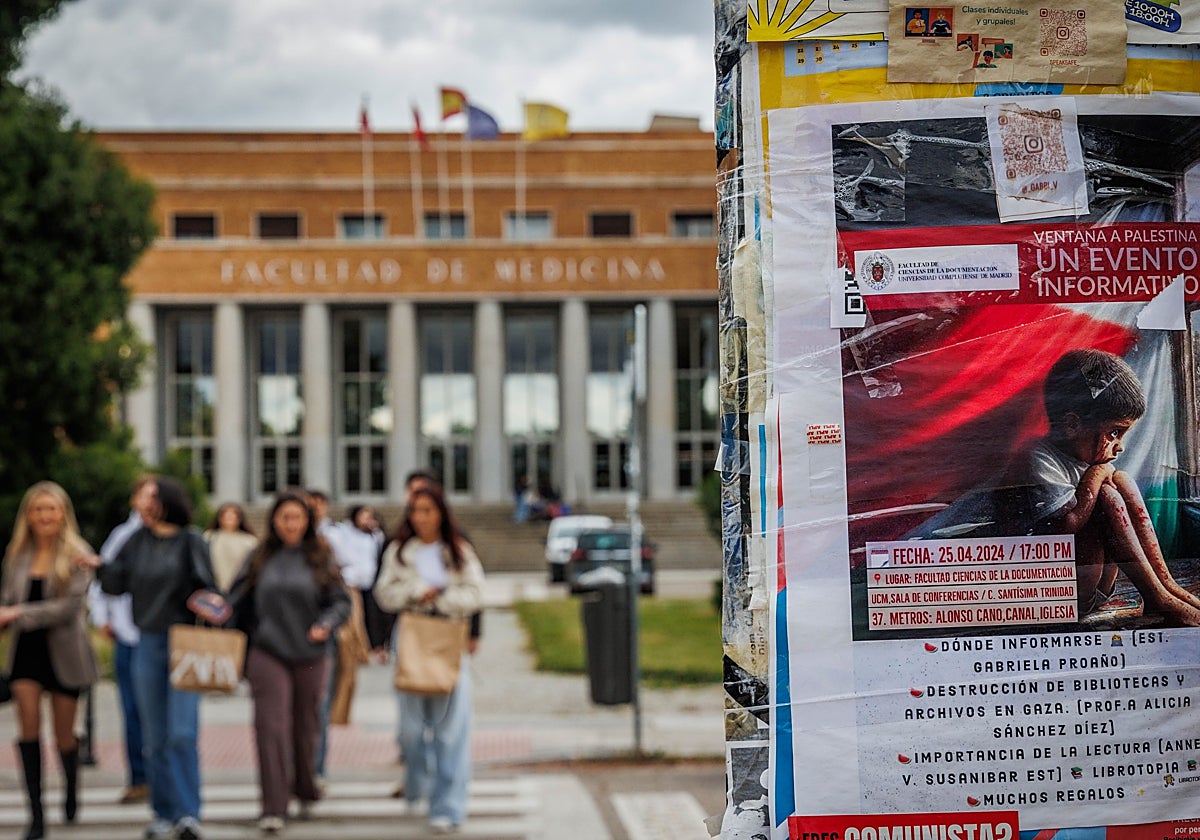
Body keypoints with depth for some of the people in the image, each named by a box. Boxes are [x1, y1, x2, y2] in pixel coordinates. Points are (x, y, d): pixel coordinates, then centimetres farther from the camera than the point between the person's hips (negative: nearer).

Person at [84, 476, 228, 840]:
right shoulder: (138, 541, 9)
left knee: (182, 734, -12)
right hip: (148, 645, 4)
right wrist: (98, 566, -10)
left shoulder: (191, 541, -2)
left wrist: (210, 604, -22)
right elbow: (118, 584, 8)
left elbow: (207, 588, -1)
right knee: (155, 738, 8)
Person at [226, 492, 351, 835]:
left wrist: (326, 625, -17)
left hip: (310, 655, 1)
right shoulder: (259, 558, 5)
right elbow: (239, 601, 10)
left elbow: (341, 600, 1)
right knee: (271, 727, -9)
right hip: (267, 655, -1)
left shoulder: (321, 558, 3)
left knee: (306, 727, 10)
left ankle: (305, 792, 32)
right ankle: (273, 808, -8)